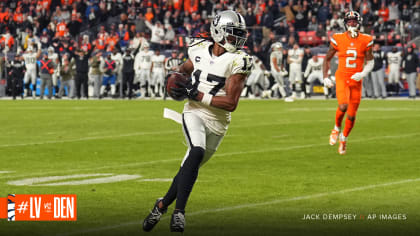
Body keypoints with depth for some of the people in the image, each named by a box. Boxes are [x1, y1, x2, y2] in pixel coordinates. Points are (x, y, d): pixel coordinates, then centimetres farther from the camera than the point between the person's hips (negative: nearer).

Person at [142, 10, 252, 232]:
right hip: (194, 114, 0)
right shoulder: (200, 51, 1)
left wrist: (196, 95, -19)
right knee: (197, 152, -27)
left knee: (190, 167, 6)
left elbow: (231, 103, -16)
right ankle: (179, 211, -27)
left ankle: (163, 204, 30)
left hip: (217, 122, 0)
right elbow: (184, 68, 26)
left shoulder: (237, 62, -10)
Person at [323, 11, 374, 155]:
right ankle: (337, 129, 6)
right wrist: (325, 77, 0)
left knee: (352, 115, 4)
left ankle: (344, 139, 30)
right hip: (341, 78, -2)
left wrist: (362, 74, -14)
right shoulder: (338, 40, -3)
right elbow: (327, 59, 9)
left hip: (356, 80, 2)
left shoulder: (365, 41, -1)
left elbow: (370, 62, 5)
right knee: (343, 107, -25)